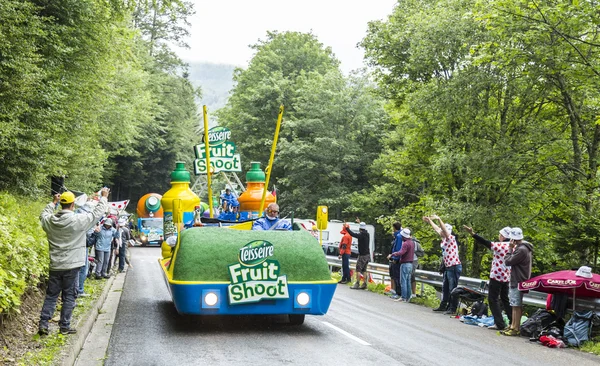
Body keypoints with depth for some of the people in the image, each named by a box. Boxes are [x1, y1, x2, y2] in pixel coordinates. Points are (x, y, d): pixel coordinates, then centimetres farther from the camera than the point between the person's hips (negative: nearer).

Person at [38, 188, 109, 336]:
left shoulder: (50, 220, -1)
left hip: (55, 266, 4)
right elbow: (98, 213, -4)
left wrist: (53, 202, 35)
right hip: (71, 266, -4)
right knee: (68, 297, 5)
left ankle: (43, 324, 8)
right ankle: (65, 326, 9)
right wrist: (104, 197, 11)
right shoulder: (78, 220, -15)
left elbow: (43, 215, 24)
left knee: (51, 295, 12)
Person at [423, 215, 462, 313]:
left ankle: (452, 308, -2)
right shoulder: (444, 239, 12)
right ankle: (443, 305, 26)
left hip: (454, 267, -10)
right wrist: (429, 221, 30)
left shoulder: (451, 238, -11)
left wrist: (439, 219, -37)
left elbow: (444, 229, -29)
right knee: (445, 287, 16)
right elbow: (436, 229, 24)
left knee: (452, 288, -5)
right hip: (448, 267, 10)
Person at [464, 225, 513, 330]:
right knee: (505, 299, 19)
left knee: (493, 299, -2)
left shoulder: (500, 245, -15)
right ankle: (513, 322, 20)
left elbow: (487, 243, -21)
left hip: (497, 276, -8)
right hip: (506, 277, 8)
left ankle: (499, 323, -5)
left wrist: (473, 234, -25)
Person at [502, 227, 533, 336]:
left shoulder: (521, 250, -19)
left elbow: (508, 261, -17)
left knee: (516, 305, -5)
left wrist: (510, 249, -8)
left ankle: (516, 328, -1)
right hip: (516, 280, 10)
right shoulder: (524, 248, 14)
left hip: (518, 281, -10)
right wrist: (513, 248, 8)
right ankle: (513, 325, 23)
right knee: (514, 305, 16)